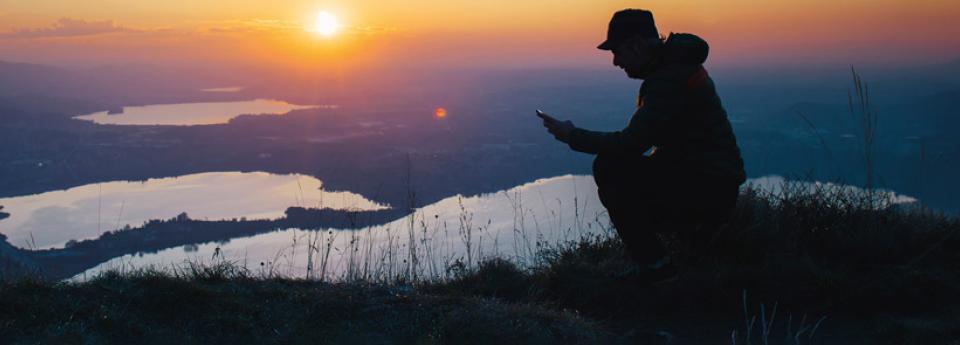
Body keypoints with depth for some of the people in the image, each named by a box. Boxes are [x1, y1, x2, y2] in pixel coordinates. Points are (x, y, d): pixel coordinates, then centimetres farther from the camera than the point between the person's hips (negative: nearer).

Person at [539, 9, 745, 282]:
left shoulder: (670, 79, -21)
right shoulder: (675, 65, 12)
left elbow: (631, 142, -26)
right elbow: (641, 137, 17)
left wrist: (573, 136, -14)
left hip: (706, 189, -10)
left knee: (608, 168, -16)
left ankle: (655, 265, -10)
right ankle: (693, 228, 14)